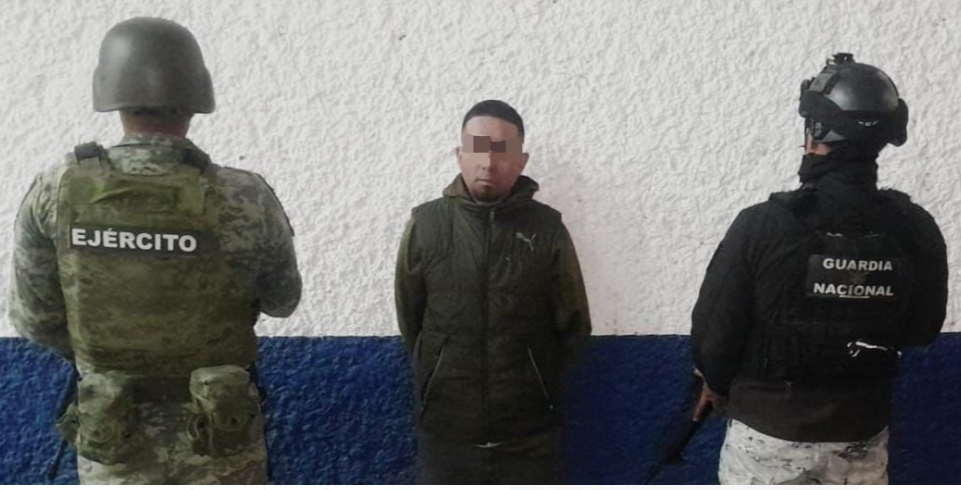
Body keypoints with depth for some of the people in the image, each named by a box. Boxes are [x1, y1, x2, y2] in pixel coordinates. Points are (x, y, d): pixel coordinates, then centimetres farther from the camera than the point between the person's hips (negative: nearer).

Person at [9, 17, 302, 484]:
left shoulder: (57, 192, -17)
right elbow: (281, 298, -5)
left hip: (111, 439, 2)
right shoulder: (247, 202, -25)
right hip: (217, 440, -1)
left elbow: (34, 315, -3)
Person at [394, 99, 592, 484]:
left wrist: (531, 384, 5)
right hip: (446, 432, 0)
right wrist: (444, 382, 9)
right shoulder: (425, 225, -4)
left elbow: (574, 327, 3)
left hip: (527, 436, 0)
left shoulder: (547, 229, -4)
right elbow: (408, 319, 6)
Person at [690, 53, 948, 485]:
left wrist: (717, 383, 5)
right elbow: (922, 329, 4)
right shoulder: (916, 230, -10)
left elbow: (714, 330, -15)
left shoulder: (762, 225, -22)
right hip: (861, 431, 4)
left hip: (768, 429, -3)